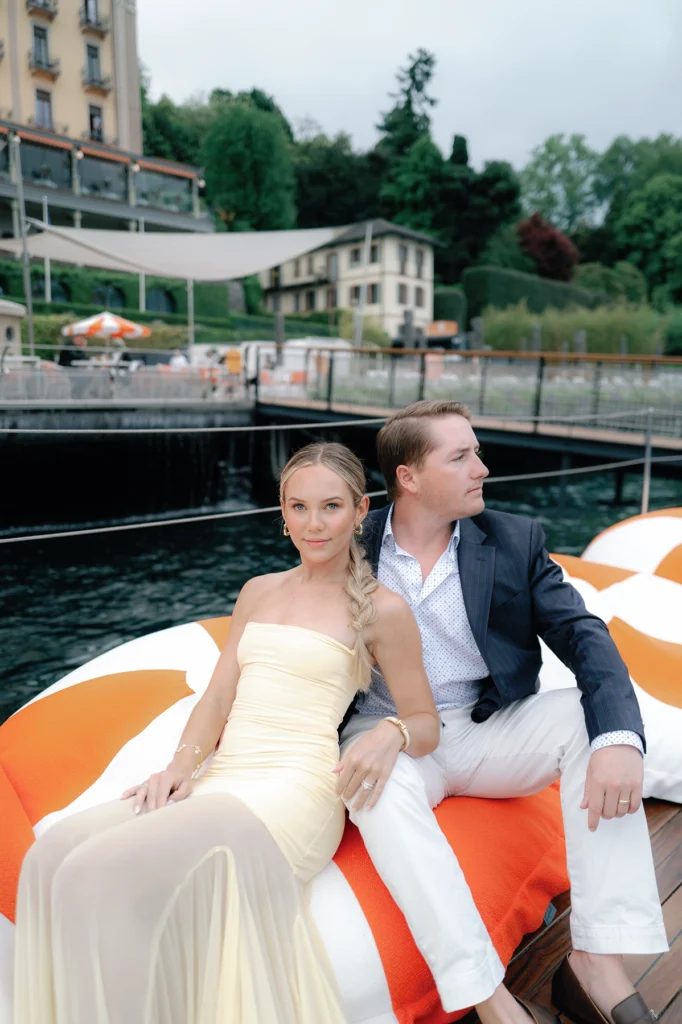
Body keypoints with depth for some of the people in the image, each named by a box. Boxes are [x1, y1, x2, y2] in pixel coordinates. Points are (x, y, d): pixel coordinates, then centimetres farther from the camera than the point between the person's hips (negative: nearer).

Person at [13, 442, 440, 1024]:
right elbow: (218, 698, 17)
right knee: (52, 857, -18)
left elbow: (426, 724, 6)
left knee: (102, 873, -24)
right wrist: (182, 765, -1)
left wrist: (389, 734, -18)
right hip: (220, 787, 6)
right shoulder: (259, 592, 18)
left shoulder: (382, 608, 2)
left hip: (296, 795, -5)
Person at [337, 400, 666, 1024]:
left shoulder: (515, 541, -1)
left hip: (489, 730, 2)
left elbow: (583, 636, -10)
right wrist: (380, 734, -21)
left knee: (594, 720, -23)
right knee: (378, 784, -34)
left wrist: (619, 737, -30)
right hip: (387, 734, -1)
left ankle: (597, 963, -17)